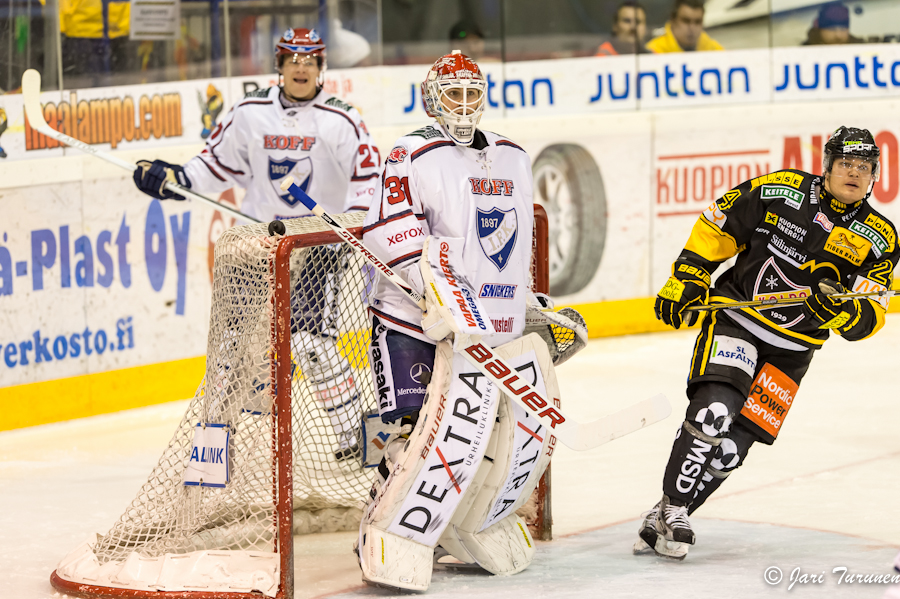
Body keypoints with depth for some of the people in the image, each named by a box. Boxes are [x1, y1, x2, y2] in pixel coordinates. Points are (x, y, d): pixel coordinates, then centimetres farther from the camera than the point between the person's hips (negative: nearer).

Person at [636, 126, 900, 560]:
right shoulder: (780, 191, -8)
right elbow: (717, 226, 3)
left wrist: (841, 311, -30)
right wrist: (686, 278, -3)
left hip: (790, 352, 3)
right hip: (734, 315, -3)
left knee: (733, 444, -3)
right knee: (713, 409, -24)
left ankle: (666, 522, 9)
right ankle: (671, 507, -12)